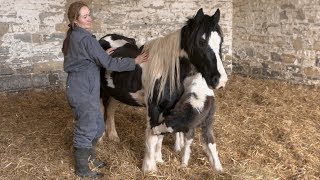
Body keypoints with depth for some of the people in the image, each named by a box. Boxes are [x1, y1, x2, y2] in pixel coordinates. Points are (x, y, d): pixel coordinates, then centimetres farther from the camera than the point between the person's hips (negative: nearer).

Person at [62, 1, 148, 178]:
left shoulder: (73, 36, 10)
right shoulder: (85, 38, -21)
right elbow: (108, 63, -19)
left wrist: (103, 54, 14)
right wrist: (134, 61, -13)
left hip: (80, 87, 10)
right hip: (83, 91, -10)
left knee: (97, 126, 22)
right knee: (86, 129, 4)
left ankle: (90, 156, 40)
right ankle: (82, 169, 20)